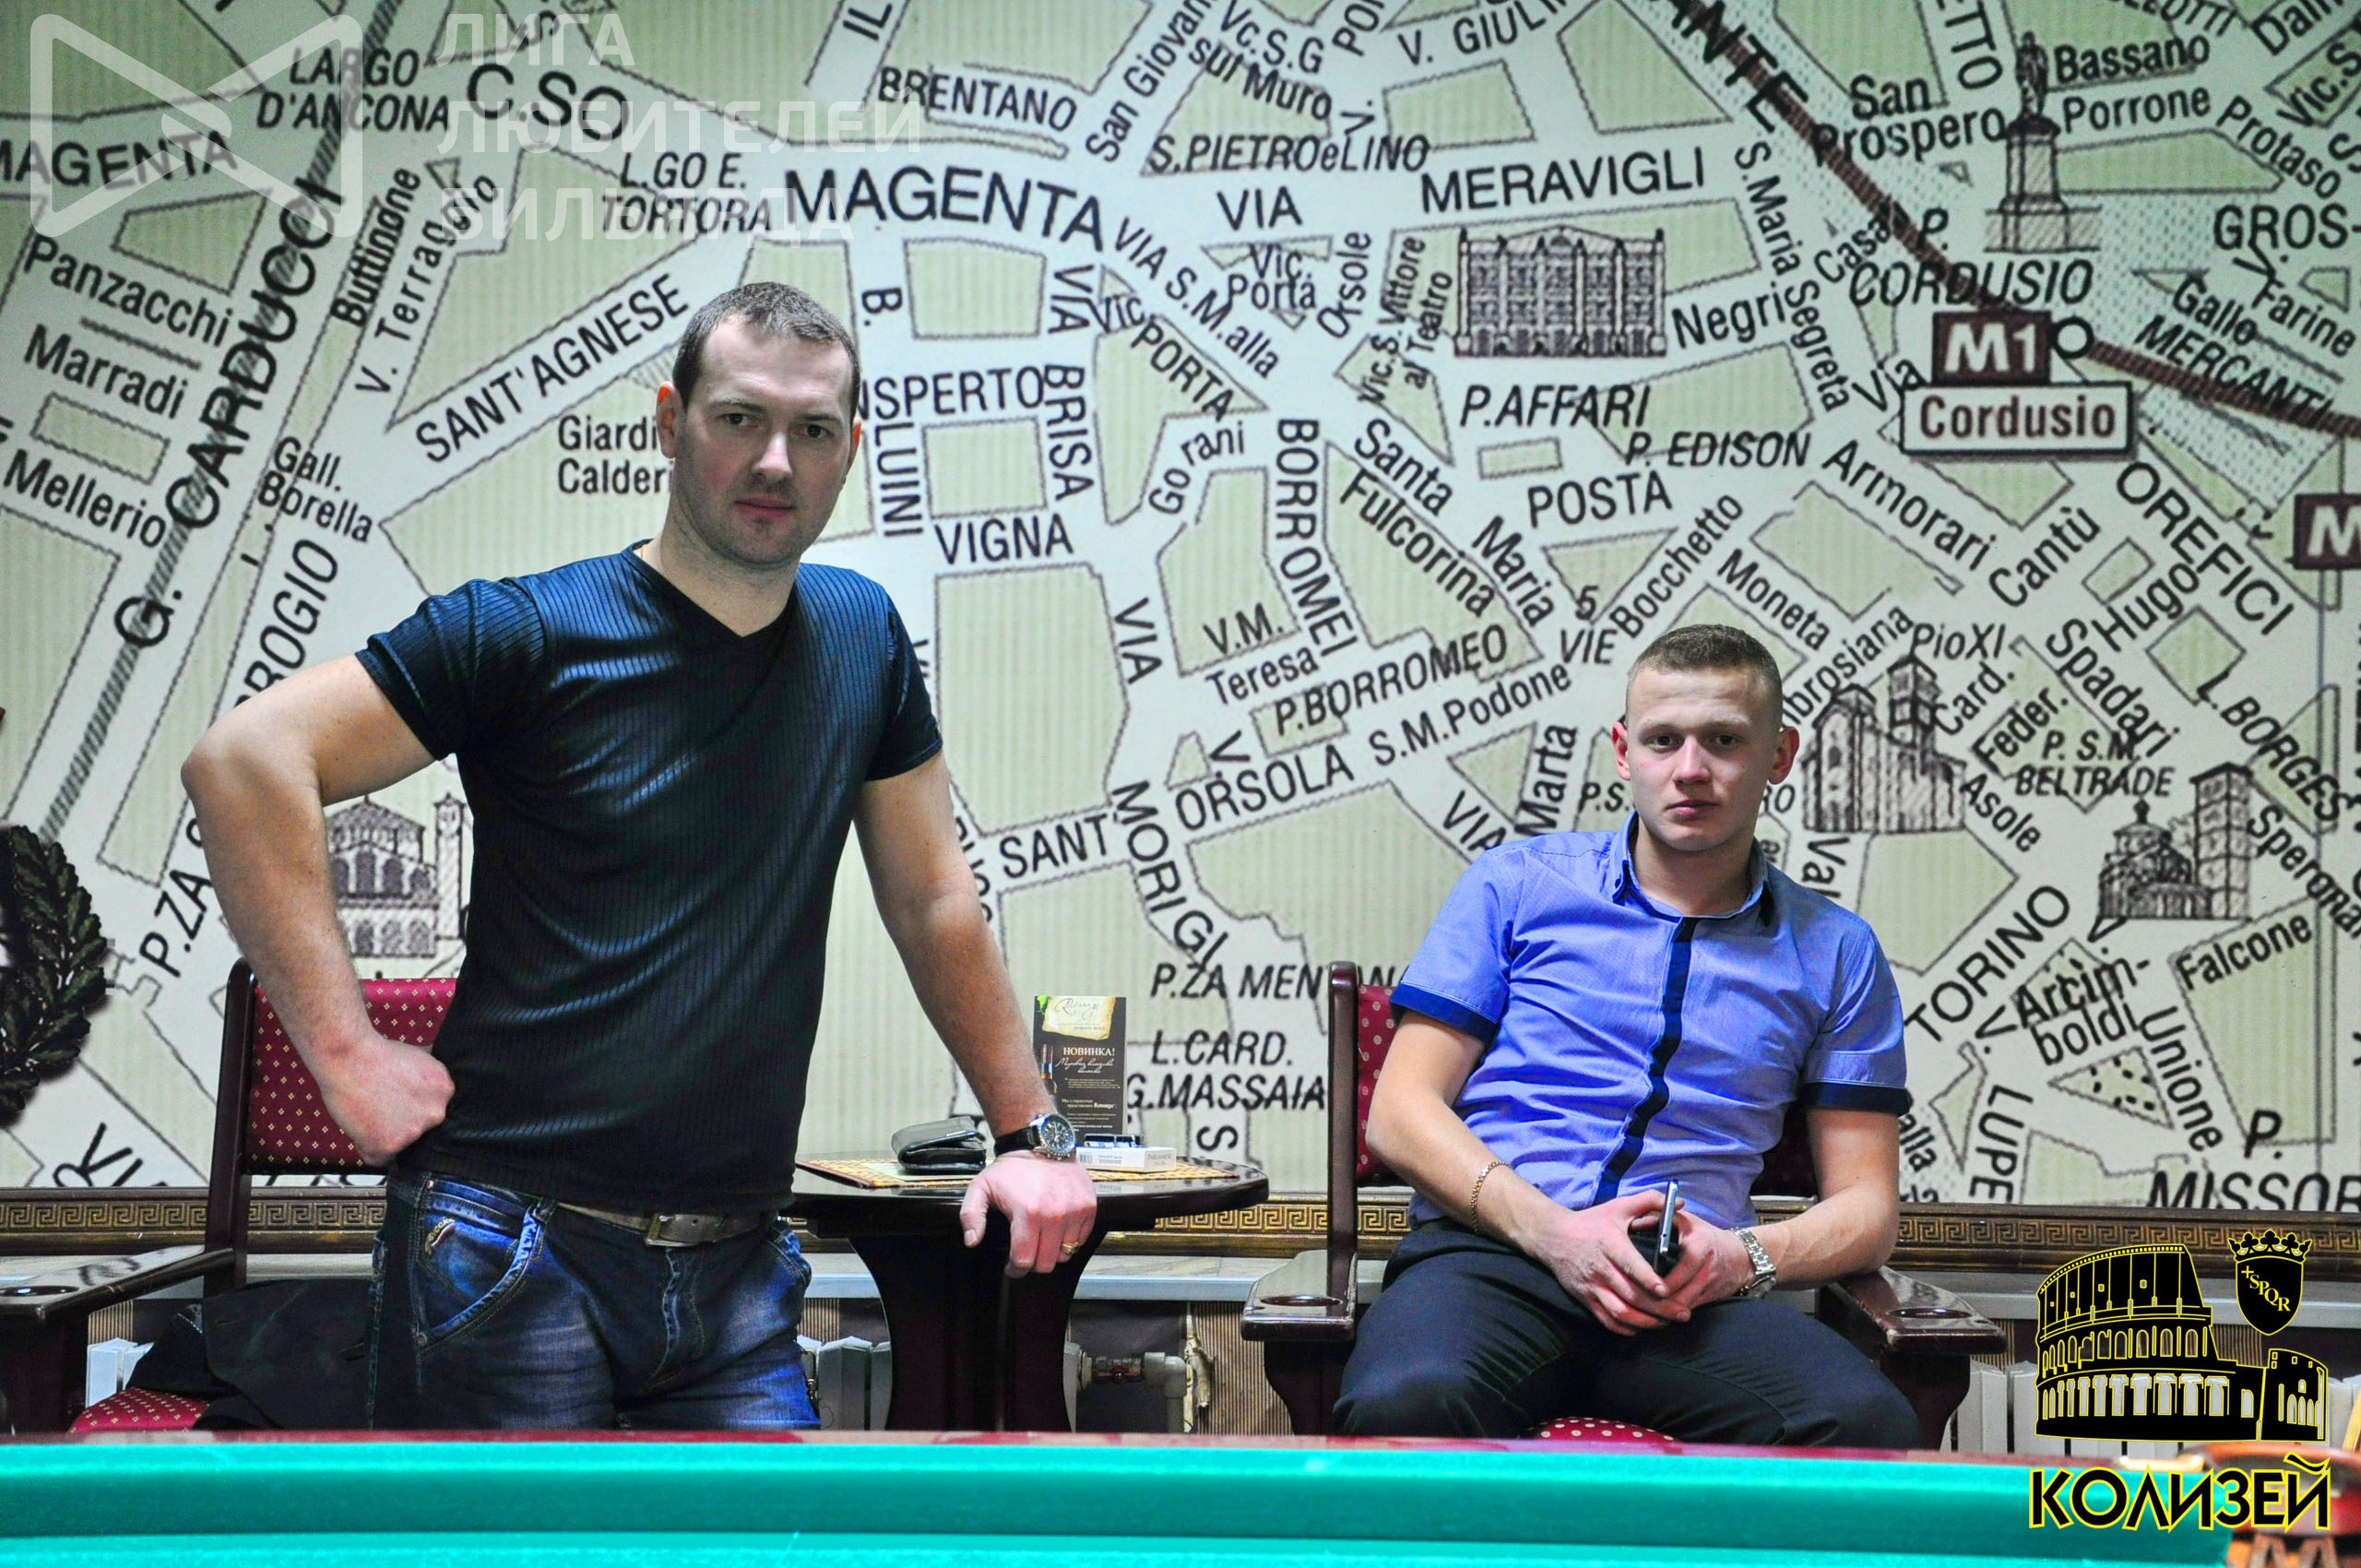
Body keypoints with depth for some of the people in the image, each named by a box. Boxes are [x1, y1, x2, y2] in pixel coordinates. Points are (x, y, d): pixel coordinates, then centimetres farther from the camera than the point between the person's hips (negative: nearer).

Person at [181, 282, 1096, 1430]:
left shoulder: (860, 636, 9)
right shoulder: (531, 635, -6)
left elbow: (933, 902, 18)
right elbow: (245, 760, -12)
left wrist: (1030, 1131, 16)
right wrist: (344, 1053, -16)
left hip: (736, 1279, 5)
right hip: (515, 1257, -4)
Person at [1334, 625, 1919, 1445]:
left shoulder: (1834, 951, 18)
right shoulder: (1515, 883, 15)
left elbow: (1865, 1204, 16)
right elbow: (1401, 1111, 7)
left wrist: (1742, 1256, -7)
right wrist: (1552, 1230, -10)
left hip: (1692, 1290, 2)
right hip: (1490, 1254, -1)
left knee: (1869, 1422, -32)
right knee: (1407, 1404, -38)